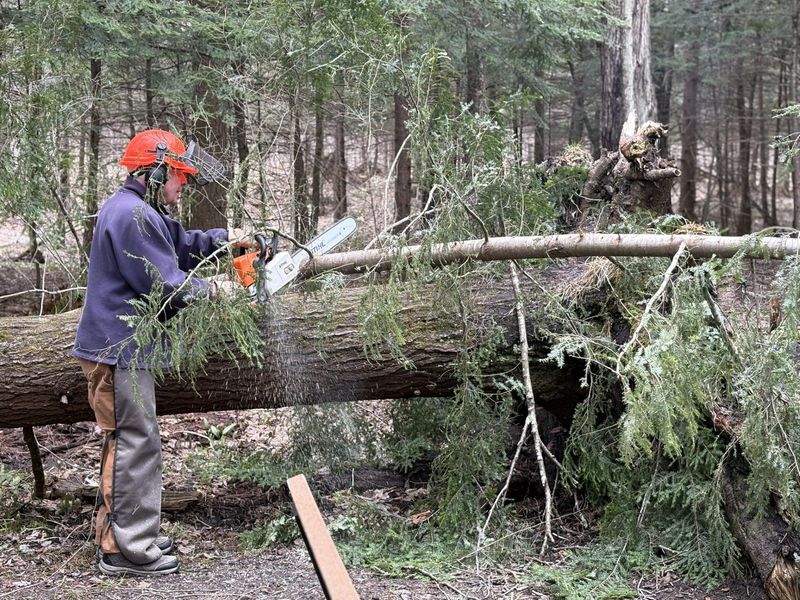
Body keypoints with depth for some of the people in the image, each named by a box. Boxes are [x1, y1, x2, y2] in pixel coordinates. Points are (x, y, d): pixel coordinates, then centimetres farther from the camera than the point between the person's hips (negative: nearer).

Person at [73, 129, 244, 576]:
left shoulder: (141, 212, 15)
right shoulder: (134, 216, -19)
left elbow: (179, 244, 26)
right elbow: (167, 284, -21)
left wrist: (222, 238, 12)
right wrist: (210, 290, -5)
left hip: (123, 349, 11)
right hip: (119, 351, -11)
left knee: (133, 442, 17)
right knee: (134, 444, -6)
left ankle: (129, 533, 26)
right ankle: (125, 550, -1)